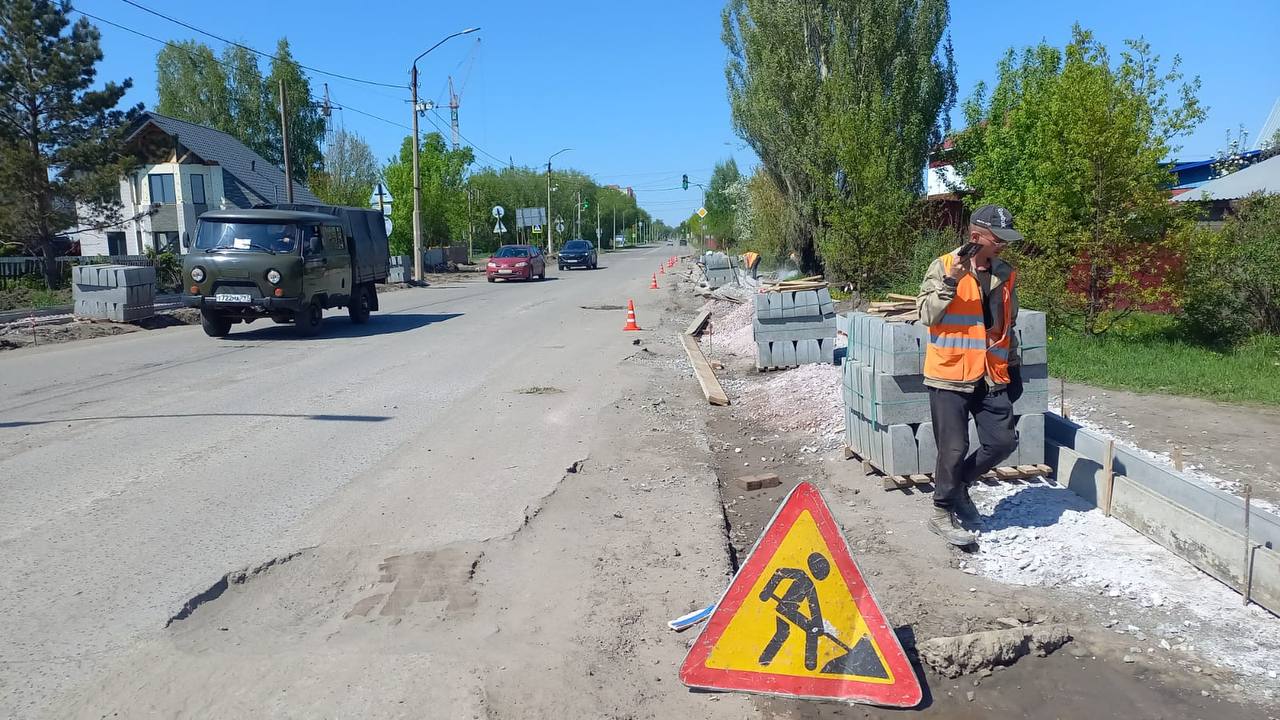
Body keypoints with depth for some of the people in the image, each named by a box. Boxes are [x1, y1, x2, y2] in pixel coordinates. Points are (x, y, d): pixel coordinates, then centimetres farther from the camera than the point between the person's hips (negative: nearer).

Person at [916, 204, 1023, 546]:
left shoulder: (1006, 274, 10)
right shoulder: (944, 266, -6)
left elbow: (1008, 326, 20)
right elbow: (927, 315, -12)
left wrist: (1013, 367, 20)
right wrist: (951, 282, -24)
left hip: (991, 377, 6)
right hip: (950, 376, -5)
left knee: (1003, 441, 4)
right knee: (954, 447, -2)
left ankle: (957, 482, 28)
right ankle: (942, 512, 16)